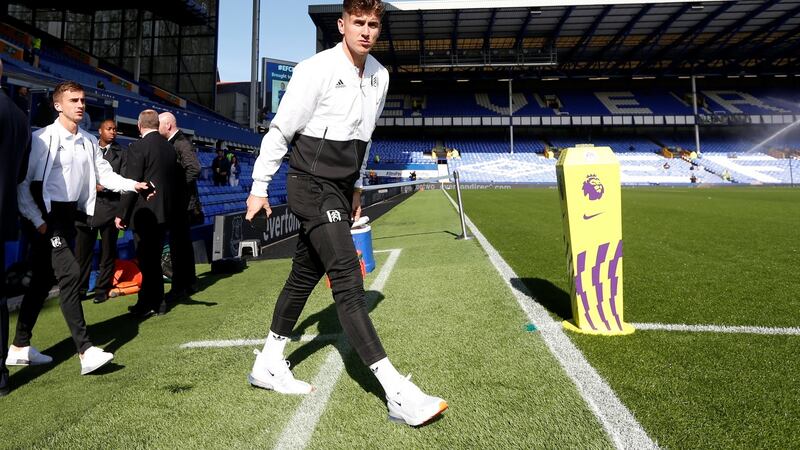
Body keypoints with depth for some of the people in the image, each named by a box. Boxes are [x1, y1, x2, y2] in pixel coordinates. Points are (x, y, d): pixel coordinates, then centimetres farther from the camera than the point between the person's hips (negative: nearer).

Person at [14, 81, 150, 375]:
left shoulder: (89, 142, 11)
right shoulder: (43, 138, -9)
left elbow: (105, 174, 6)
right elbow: (22, 182, -10)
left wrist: (133, 185, -11)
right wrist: (37, 220, -14)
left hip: (71, 215, 7)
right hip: (48, 215, -7)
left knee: (43, 281, 14)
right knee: (71, 275, -16)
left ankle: (20, 348, 26)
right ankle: (86, 352, -15)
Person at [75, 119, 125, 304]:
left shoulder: (120, 153, 9)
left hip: (110, 206, -1)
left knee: (108, 252, 4)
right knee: (82, 251, 3)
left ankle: (102, 289, 12)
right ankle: (80, 288, 13)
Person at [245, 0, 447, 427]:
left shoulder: (379, 76, 9)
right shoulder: (316, 69, -12)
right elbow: (280, 129, -8)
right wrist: (260, 186, -5)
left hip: (341, 188, 8)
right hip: (312, 186, -8)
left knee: (305, 275, 14)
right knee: (348, 280, -14)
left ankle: (268, 364, 30)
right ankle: (397, 393, -15)